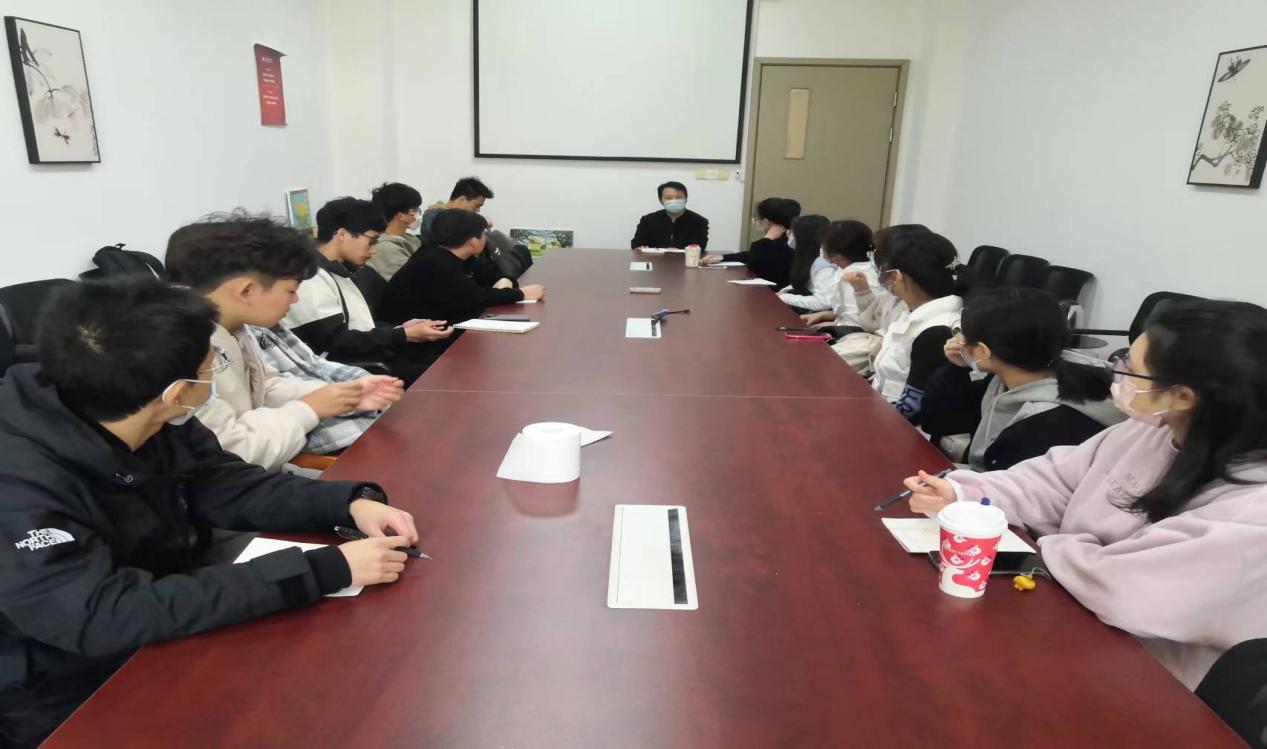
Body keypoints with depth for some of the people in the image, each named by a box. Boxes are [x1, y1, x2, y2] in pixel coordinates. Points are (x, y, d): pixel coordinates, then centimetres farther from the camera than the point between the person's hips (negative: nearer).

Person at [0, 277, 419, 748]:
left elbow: (232, 488, -1)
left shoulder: (154, 423, -10)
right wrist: (324, 570, -39)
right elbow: (109, 617, -36)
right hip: (72, 708, -6)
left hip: (166, 643, 6)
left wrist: (352, 501, -18)